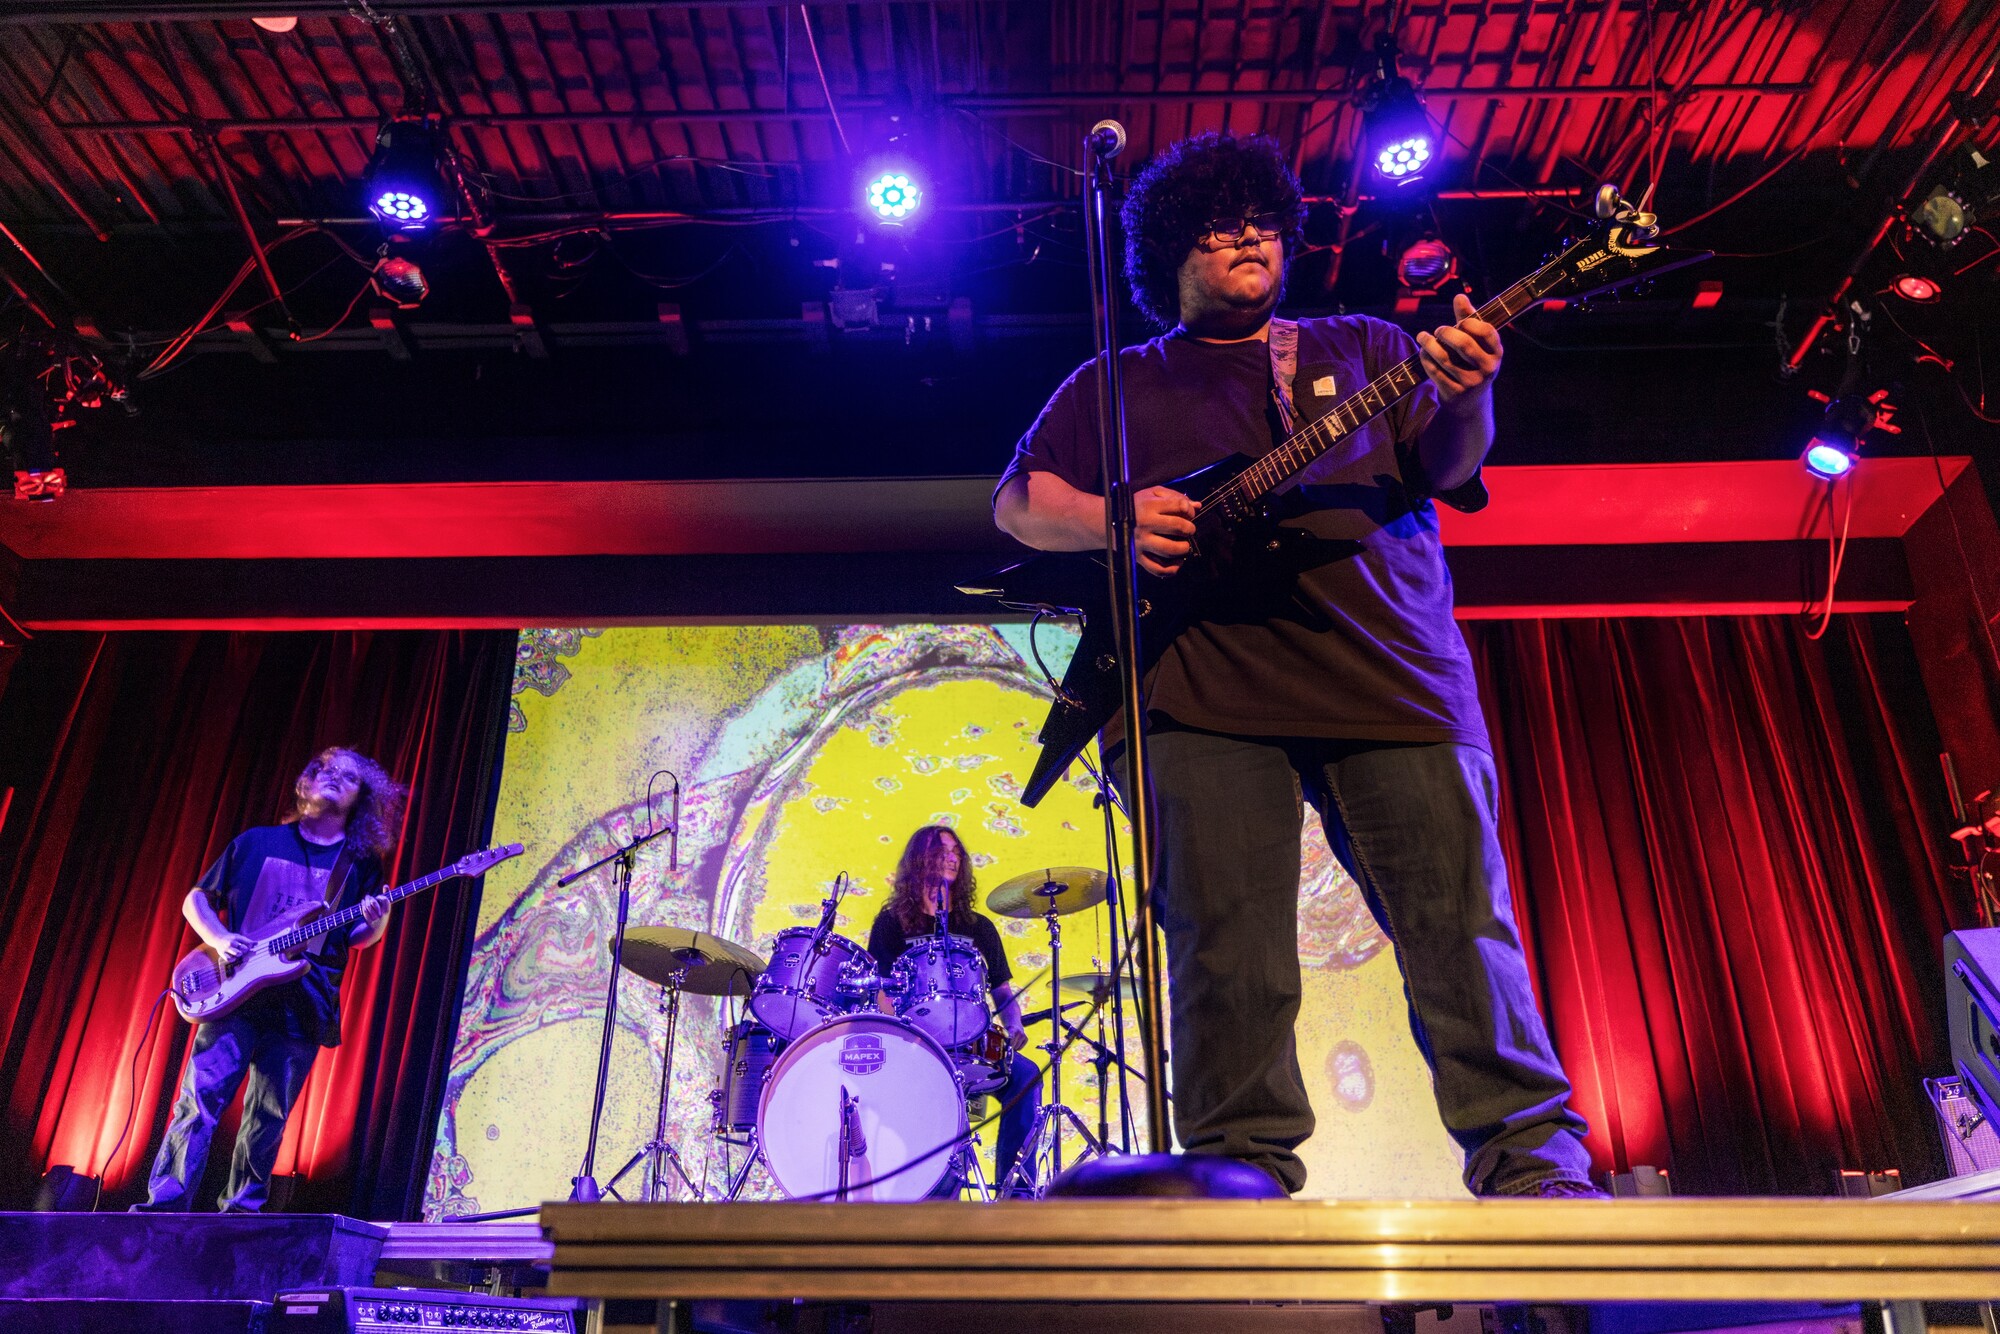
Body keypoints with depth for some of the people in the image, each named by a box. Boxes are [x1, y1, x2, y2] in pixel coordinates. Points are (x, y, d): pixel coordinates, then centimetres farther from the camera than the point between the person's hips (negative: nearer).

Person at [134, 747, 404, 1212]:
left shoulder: (361, 863, 11)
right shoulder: (258, 841, 10)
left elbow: (357, 937, 12)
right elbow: (196, 899, 14)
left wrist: (376, 924, -11)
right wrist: (218, 938, -6)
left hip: (303, 1009, 1)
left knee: (269, 1117, 4)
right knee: (200, 1098, -9)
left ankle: (241, 1208, 15)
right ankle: (165, 1202, -5)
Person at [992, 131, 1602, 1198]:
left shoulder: (1367, 349, 23)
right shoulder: (1114, 387, 20)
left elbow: (1447, 471, 10)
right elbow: (1017, 500, 14)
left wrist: (1464, 399, -14)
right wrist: (1111, 519, -7)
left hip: (1389, 669, 2)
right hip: (1203, 686, -1)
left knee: (1461, 926, -2)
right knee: (1228, 950, -5)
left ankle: (1533, 1168, 8)